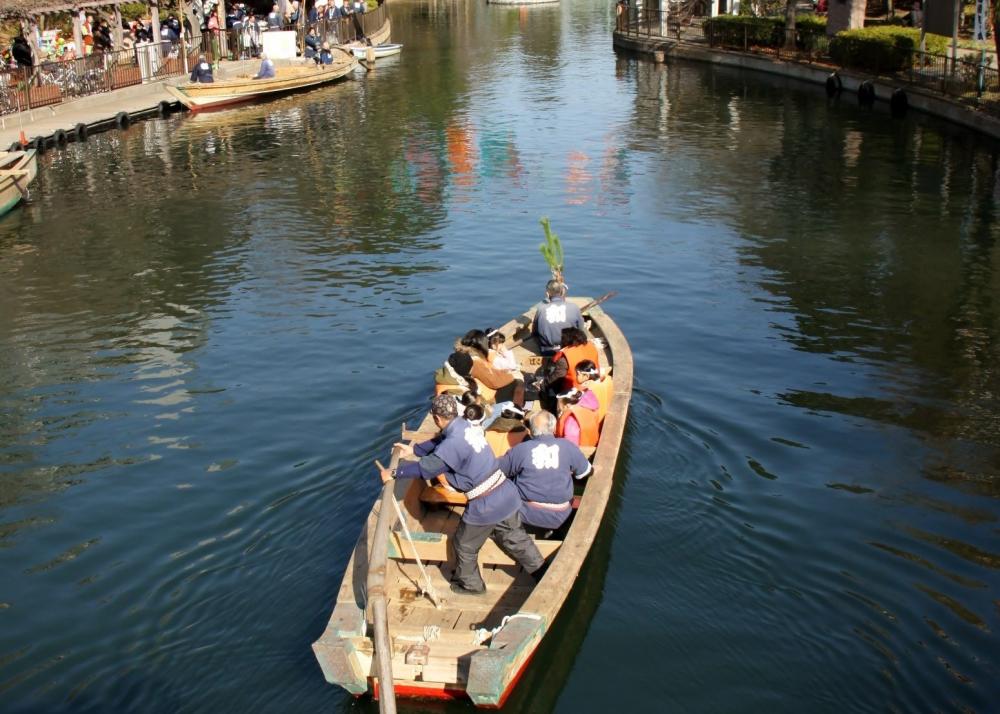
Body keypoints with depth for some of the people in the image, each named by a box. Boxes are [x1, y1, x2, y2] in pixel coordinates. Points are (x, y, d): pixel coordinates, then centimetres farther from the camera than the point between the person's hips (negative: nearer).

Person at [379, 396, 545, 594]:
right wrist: (413, 449, 27)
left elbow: (425, 467, -17)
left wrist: (393, 473, -5)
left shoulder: (453, 444, -24)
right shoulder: (467, 425, 3)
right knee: (514, 537, 26)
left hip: (485, 506, -7)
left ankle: (468, 584, 38)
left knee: (465, 545, 18)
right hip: (506, 495, 7)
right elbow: (439, 442, 20)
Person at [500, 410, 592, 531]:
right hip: (559, 516, 1)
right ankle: (548, 529, 26)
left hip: (528, 513, -1)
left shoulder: (521, 449, -11)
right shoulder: (568, 446, -8)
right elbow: (585, 472, 7)